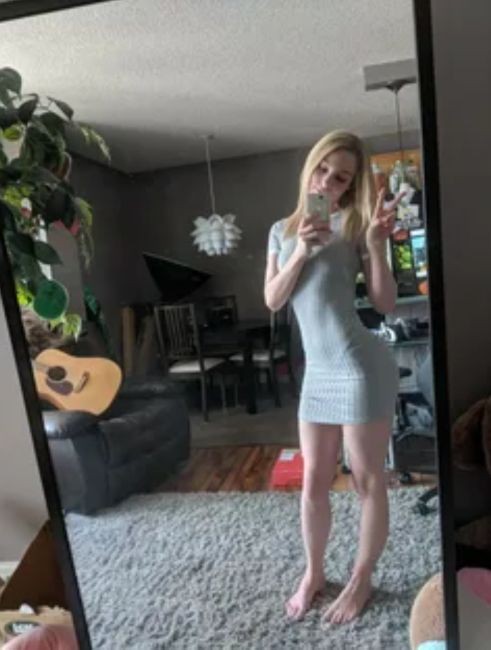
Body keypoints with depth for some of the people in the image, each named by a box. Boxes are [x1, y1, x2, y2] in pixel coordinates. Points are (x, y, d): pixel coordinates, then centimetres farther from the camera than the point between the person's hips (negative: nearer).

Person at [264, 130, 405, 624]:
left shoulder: (354, 224, -4)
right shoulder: (282, 229, 9)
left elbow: (385, 304, -6)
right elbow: (272, 300, 1)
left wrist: (377, 245, -19)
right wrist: (300, 252, -11)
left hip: (361, 366, -4)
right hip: (317, 370, 5)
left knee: (368, 480, 10)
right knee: (313, 481, 15)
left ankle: (361, 579, 32)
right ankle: (313, 574, 37)